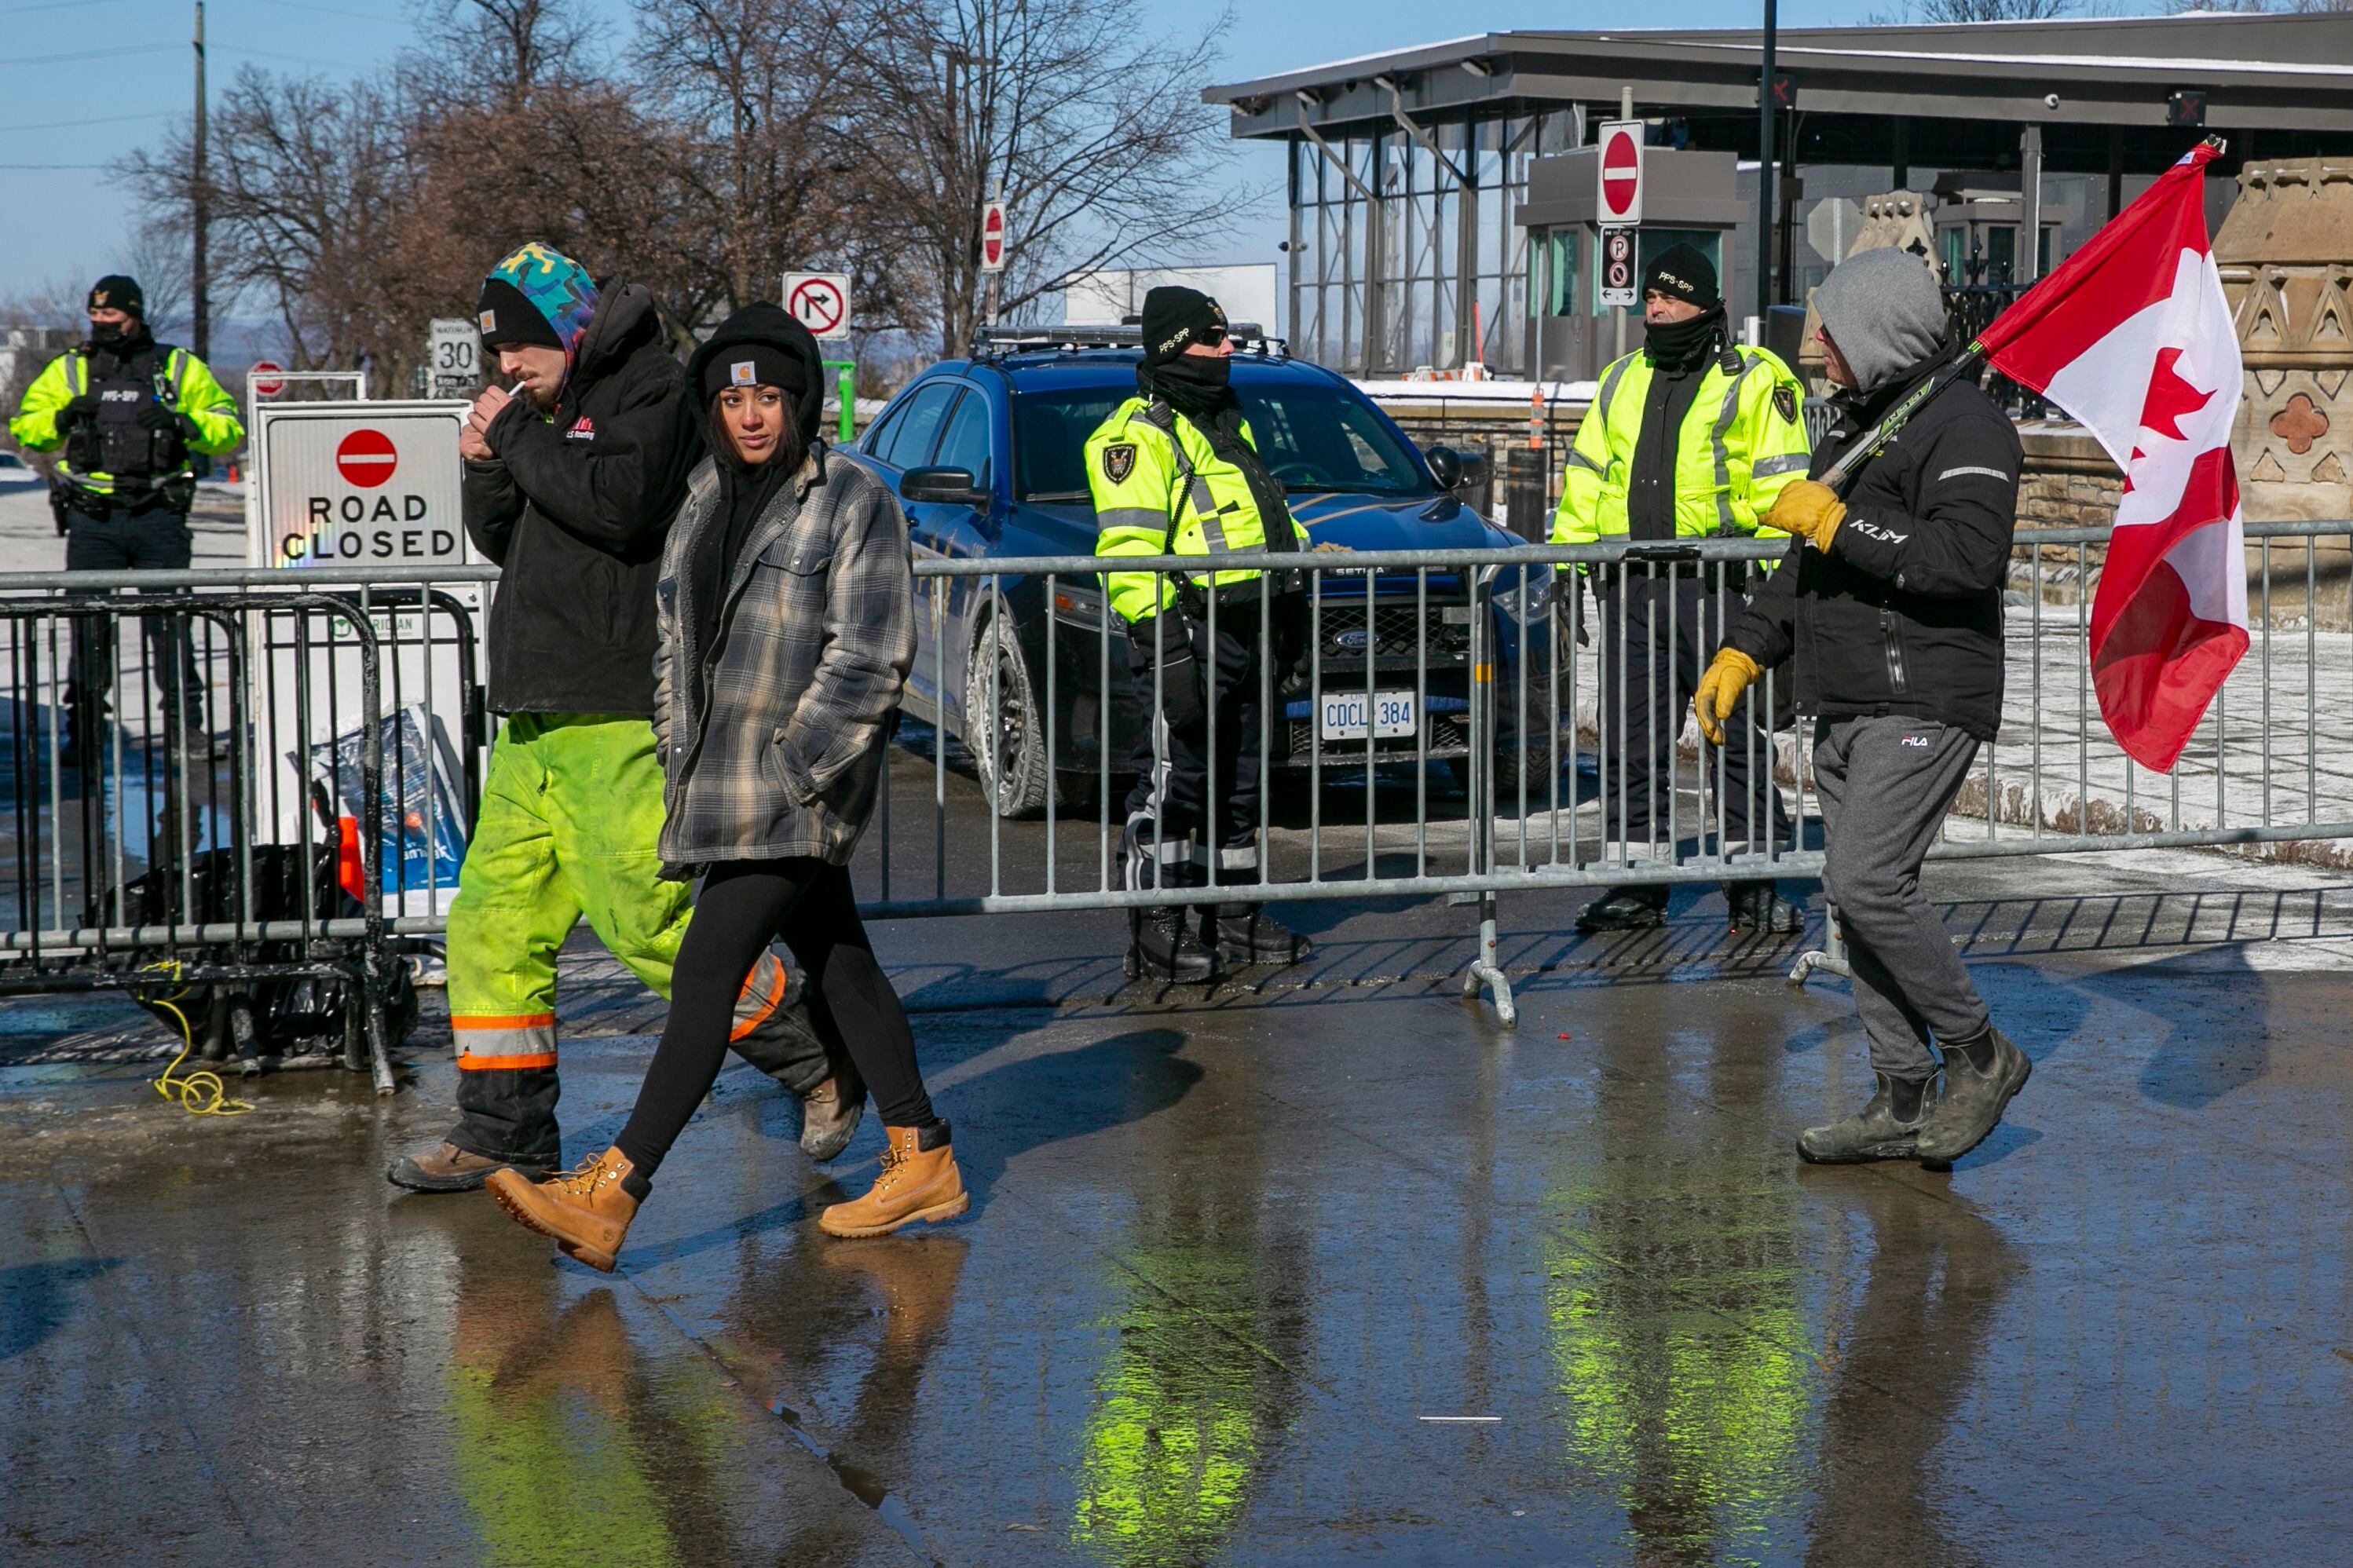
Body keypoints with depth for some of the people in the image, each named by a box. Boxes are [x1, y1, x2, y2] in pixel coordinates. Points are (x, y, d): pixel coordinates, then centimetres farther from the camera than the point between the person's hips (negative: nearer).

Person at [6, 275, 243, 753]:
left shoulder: (179, 368, 9)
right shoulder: (70, 369, 13)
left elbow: (229, 429, 7)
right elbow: (24, 427, 14)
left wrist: (181, 422, -11)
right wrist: (62, 417, -6)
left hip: (159, 515, -1)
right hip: (92, 519, 1)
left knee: (169, 620, -3)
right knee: (89, 625, 2)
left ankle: (185, 725, 3)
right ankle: (83, 727, 9)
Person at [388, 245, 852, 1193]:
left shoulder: (651, 391, -7)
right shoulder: (557, 410, 20)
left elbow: (619, 504, -23)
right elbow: (503, 541, 23)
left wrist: (521, 439, -12)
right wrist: (487, 468, 4)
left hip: (620, 720, -9)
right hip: (536, 722, 9)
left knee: (646, 920, -9)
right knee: (494, 921, 6)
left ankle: (821, 1065, 5)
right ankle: (504, 1134, 12)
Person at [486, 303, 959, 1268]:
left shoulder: (854, 502, -9)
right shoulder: (709, 500, 13)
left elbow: (870, 656, -14)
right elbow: (679, 641, 21)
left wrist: (790, 770, -18)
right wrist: (678, 762, 14)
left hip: (803, 785, -8)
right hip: (721, 781, 8)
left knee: (705, 973, -13)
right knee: (839, 968, 13)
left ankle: (608, 1201, -16)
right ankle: (924, 1165, 23)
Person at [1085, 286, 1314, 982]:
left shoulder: (1228, 425, 20)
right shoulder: (1140, 434, -11)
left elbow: (1266, 519, 32)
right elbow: (1128, 547, -19)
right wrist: (1160, 641, -25)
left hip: (1248, 634, 9)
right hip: (1189, 632, -9)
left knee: (1238, 781, 13)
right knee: (1173, 780, -8)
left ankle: (1233, 916, 21)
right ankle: (1156, 927, -5)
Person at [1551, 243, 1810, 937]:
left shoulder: (1754, 380, 0)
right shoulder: (1621, 382, 19)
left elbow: (1781, 487, -5)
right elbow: (1585, 480, 22)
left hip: (1718, 584, -5)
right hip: (1631, 587, 5)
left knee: (1738, 735, -2)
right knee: (1633, 740, 6)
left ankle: (1753, 881, 4)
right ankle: (1637, 881, 12)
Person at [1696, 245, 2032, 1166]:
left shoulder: (1963, 426, -11)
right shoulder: (1853, 421, 19)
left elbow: (1966, 557, -26)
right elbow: (1805, 569, 26)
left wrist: (1838, 522, -21)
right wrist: (1743, 654, 17)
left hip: (1924, 701, -10)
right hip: (1842, 708, 10)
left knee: (1866, 883, -18)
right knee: (1860, 895, 8)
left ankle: (1979, 1053, -1)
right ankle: (1906, 1103, 14)